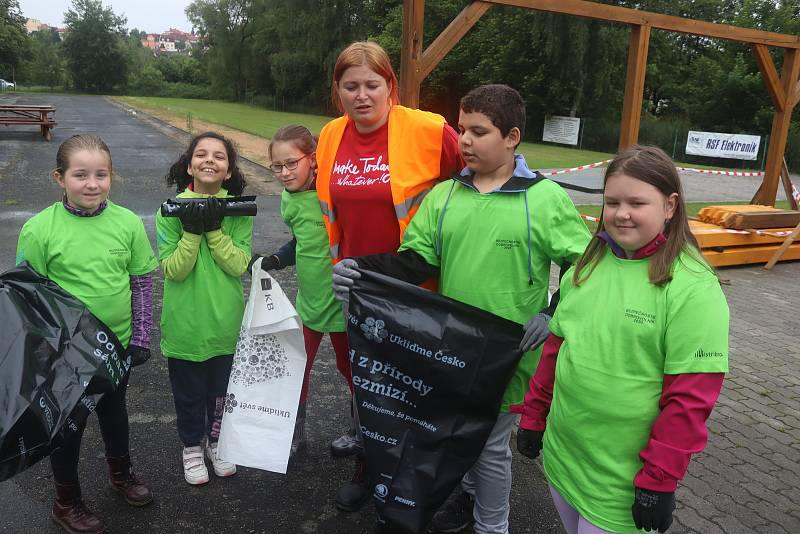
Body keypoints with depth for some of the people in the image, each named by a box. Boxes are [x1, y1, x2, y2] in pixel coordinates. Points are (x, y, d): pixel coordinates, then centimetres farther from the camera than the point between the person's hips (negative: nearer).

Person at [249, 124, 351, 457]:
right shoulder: (289, 199, 2)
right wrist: (273, 260, 1)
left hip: (340, 299, -5)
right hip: (308, 299, 5)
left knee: (349, 367, 14)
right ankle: (294, 435, 31)